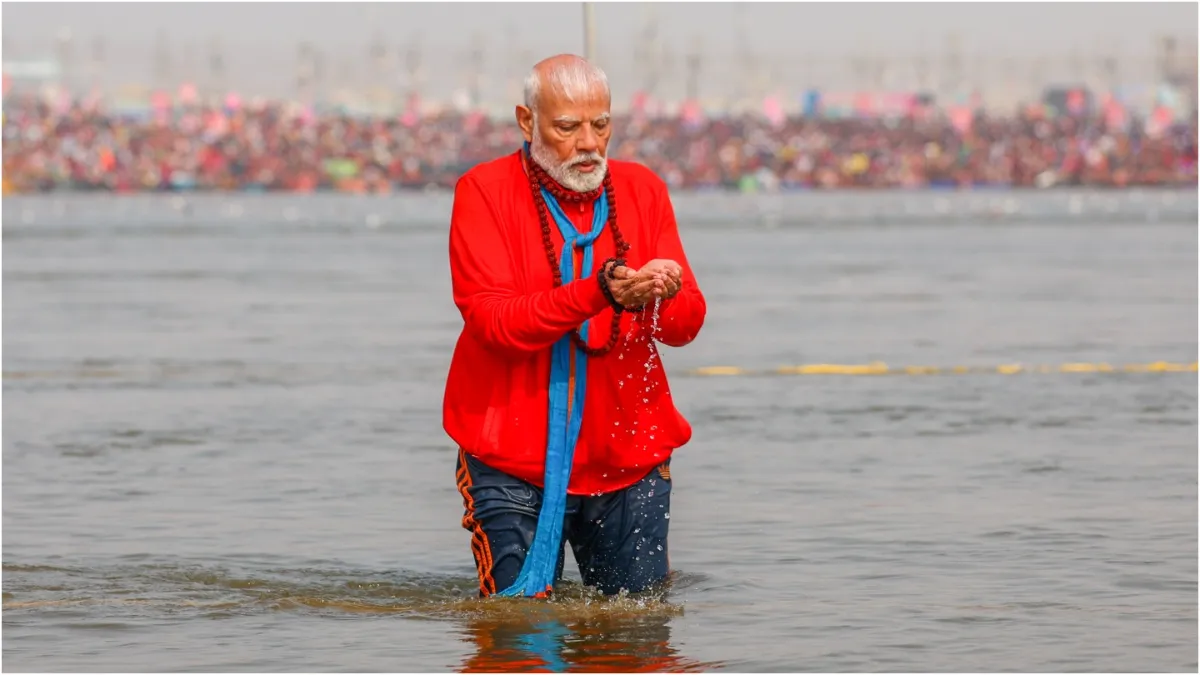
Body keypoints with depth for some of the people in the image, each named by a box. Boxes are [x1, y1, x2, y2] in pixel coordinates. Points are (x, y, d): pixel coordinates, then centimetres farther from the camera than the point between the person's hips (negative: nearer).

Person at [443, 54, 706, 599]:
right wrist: (598, 293, -31)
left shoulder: (642, 190, 7)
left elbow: (687, 324, -1)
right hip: (514, 457, -3)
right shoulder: (484, 192, -5)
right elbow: (491, 319, -18)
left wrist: (663, 298, -26)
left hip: (628, 458, 3)